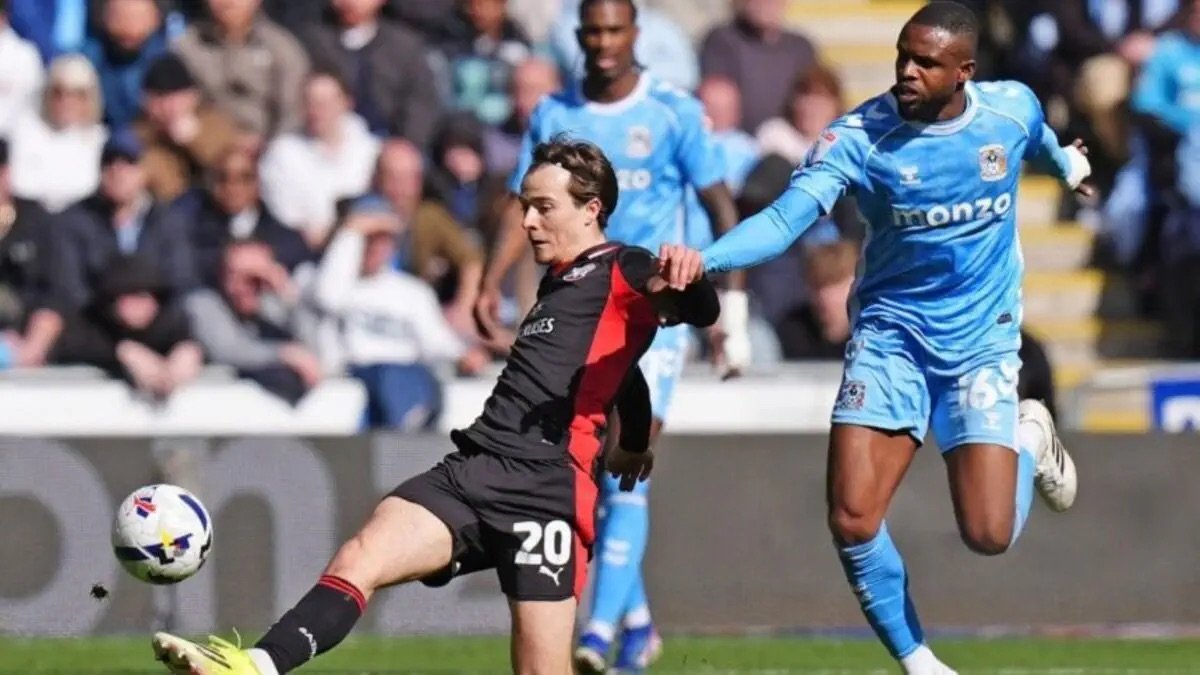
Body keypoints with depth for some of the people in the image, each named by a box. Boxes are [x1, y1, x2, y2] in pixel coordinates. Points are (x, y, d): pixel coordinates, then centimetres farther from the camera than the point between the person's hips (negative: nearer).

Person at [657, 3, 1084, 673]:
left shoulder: (1013, 109, -10)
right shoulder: (860, 135, -18)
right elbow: (789, 216, -31)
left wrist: (1068, 163, 41)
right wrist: (704, 258, -50)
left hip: (982, 341, 0)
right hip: (891, 334, 0)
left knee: (988, 534, -10)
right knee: (852, 519, -13)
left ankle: (1030, 436, 25)